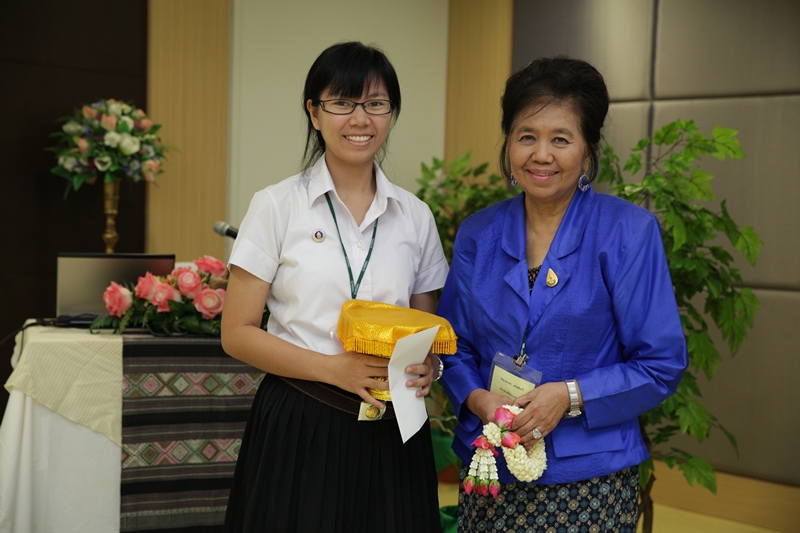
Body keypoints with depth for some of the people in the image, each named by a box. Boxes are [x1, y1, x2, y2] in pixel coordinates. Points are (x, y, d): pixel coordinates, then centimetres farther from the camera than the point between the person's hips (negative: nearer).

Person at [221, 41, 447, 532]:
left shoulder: (415, 216, 7)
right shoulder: (278, 206, -2)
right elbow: (238, 333, -4)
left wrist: (429, 365, -9)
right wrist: (335, 368, -16)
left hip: (392, 434, 3)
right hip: (299, 429, -3)